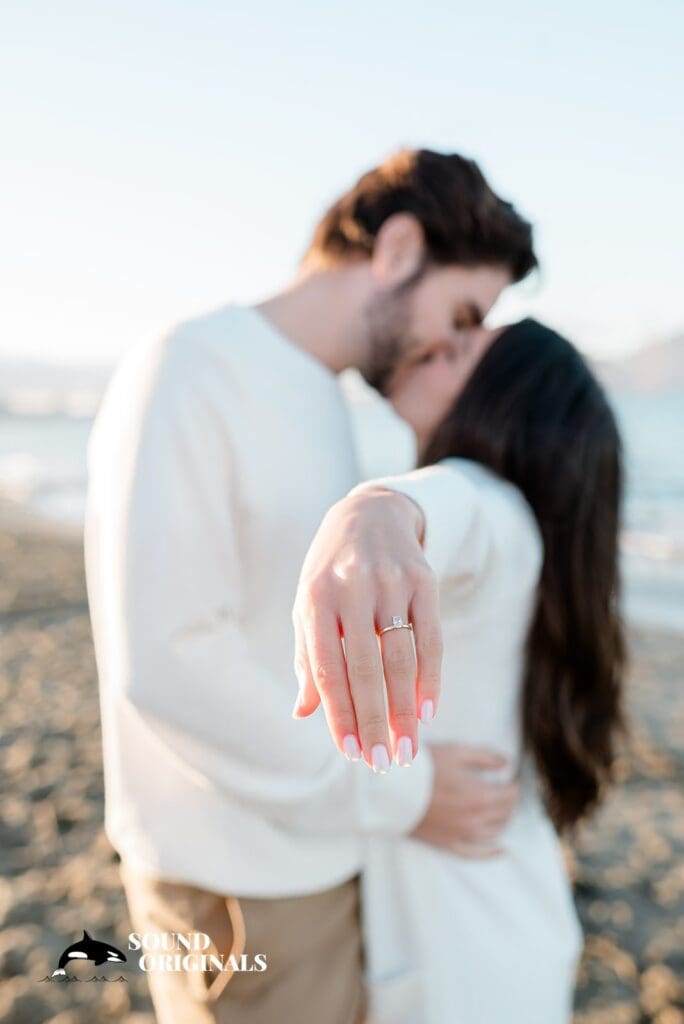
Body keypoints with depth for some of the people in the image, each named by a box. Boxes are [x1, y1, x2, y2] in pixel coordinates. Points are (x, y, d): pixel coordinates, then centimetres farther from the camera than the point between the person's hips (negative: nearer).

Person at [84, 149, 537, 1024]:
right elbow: (166, 662, -27)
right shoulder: (186, 377, -22)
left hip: (316, 845, 8)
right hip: (239, 884, -8)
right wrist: (395, 792, -20)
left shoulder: (318, 398, 6)